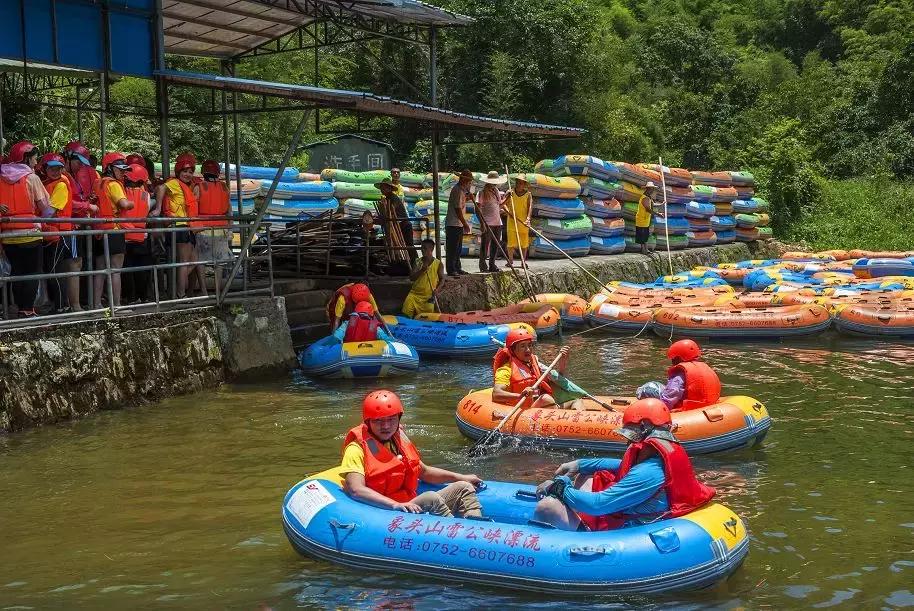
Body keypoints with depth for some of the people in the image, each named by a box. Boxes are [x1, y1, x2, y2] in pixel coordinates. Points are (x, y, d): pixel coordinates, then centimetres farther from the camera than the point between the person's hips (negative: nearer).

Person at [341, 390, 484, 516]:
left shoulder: (400, 440, 16)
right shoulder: (357, 449, -9)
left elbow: (423, 472, 29)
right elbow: (356, 490, -24)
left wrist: (461, 478, 20)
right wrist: (395, 505, -34)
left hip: (412, 506, 9)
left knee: (464, 488, 2)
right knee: (431, 498, -31)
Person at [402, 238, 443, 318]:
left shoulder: (438, 264, 3)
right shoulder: (417, 262, 8)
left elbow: (442, 279, 4)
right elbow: (411, 278, 0)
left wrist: (437, 290, -14)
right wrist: (421, 271, -16)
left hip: (429, 296, -1)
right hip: (415, 293, 2)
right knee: (406, 311, -17)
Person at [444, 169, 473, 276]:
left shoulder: (461, 189, 14)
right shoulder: (458, 190, -17)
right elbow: (458, 209, -22)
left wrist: (468, 196, 6)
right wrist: (465, 224, -20)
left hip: (458, 224, 10)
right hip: (454, 224, -10)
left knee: (458, 248, 15)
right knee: (452, 248, -7)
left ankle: (457, 268, 23)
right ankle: (451, 270, -5)